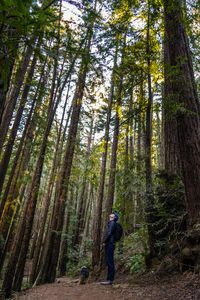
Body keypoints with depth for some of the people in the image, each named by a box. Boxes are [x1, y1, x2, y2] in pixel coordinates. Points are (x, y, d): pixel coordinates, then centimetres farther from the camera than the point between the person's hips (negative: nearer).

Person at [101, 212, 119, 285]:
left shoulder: (112, 222, -7)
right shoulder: (111, 223, 22)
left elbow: (109, 233, -16)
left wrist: (104, 242, -12)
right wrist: (105, 242, 14)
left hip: (109, 244, -10)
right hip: (109, 244, 10)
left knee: (110, 262, -8)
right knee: (109, 262, 11)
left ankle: (110, 280, -5)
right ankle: (110, 279, 16)